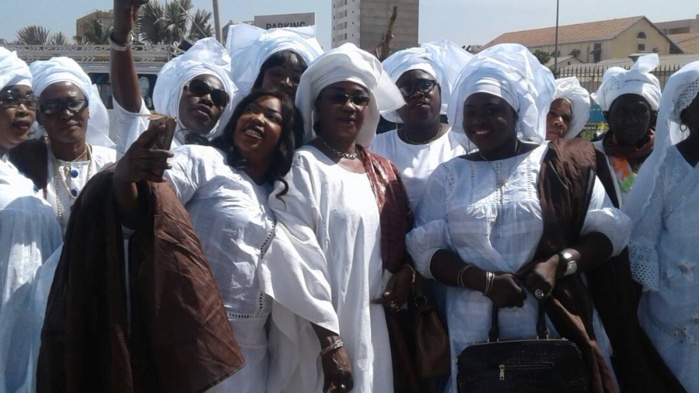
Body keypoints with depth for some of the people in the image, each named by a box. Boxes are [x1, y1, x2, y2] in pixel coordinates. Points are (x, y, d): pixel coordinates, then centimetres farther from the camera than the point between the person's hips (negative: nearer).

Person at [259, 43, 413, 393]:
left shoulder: (384, 173, 11)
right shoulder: (302, 165, -6)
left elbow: (402, 244, 19)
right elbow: (296, 256, -14)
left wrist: (405, 273, -3)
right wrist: (330, 341, -18)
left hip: (373, 328, 5)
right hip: (317, 334, -5)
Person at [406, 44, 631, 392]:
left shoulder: (562, 164, 2)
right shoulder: (448, 175, 7)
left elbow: (610, 230, 0)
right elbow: (425, 250, -1)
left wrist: (559, 263, -17)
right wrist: (484, 281, -15)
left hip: (556, 322, -1)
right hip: (476, 329, 1)